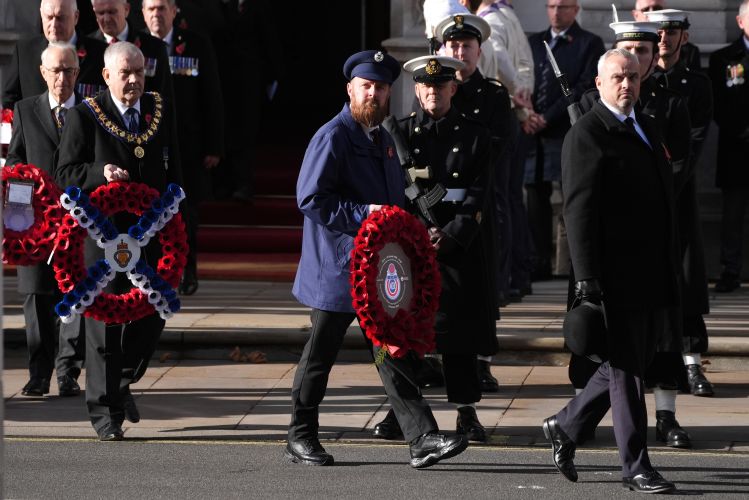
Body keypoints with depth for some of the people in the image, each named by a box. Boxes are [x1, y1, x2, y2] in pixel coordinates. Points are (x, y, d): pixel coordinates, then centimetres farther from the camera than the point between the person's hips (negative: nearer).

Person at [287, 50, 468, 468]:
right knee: (320, 355, 5)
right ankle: (301, 437, 19)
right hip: (337, 267, -7)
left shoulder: (383, 139, 15)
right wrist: (362, 214, -23)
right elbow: (310, 198, -19)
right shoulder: (332, 137, -11)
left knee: (396, 351, 0)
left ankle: (423, 438, -5)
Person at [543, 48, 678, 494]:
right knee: (626, 370, -1)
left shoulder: (646, 128, 17)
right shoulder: (587, 135, -9)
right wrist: (587, 277, -21)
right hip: (618, 277, -8)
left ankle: (567, 427, 30)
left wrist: (673, 267, 19)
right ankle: (636, 466, 4)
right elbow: (580, 210, -15)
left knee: (626, 366, 14)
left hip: (656, 275, 8)